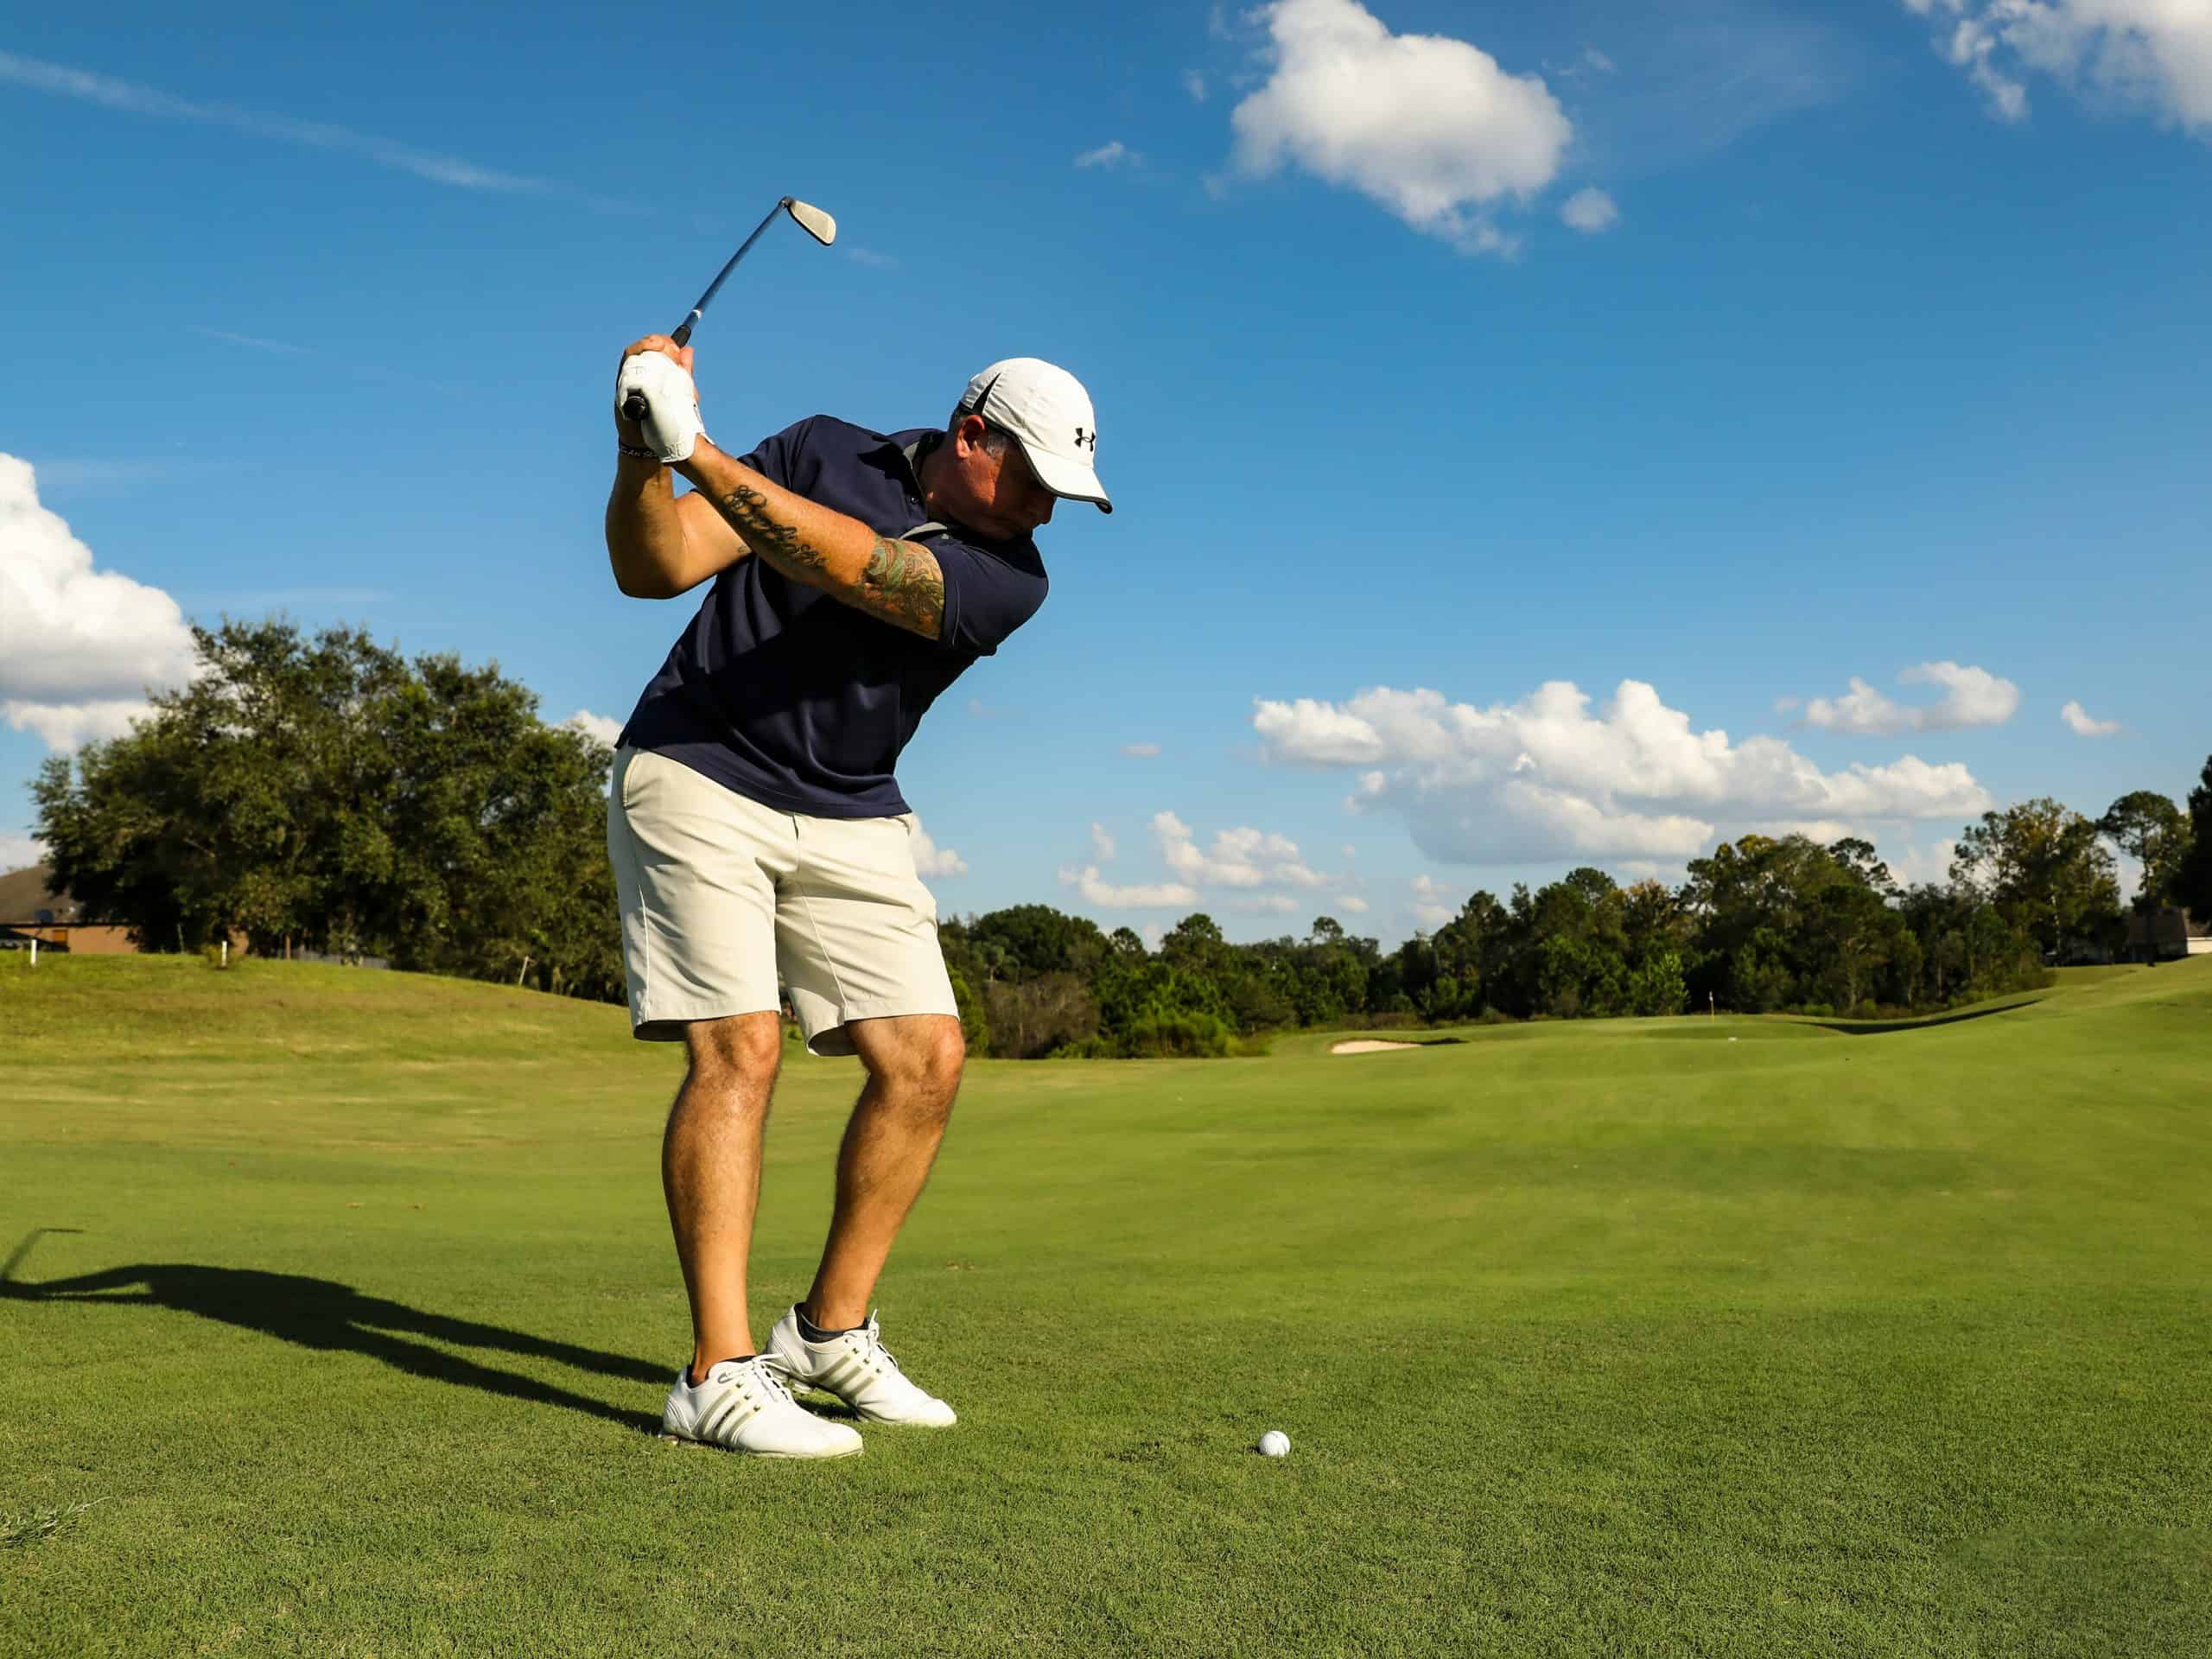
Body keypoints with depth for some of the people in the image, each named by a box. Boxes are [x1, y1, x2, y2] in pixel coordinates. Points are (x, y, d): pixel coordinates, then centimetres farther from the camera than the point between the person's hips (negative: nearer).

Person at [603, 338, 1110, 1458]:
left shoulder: (1009, 579, -6)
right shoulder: (822, 453, -2)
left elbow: (849, 569, -24)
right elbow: (652, 569, -8)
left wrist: (697, 450, -30)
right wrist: (641, 454, -27)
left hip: (851, 820, 3)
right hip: (696, 777, -3)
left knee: (926, 1058, -5)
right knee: (739, 1047, -17)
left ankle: (831, 1332, 11)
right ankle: (720, 1374, -14)